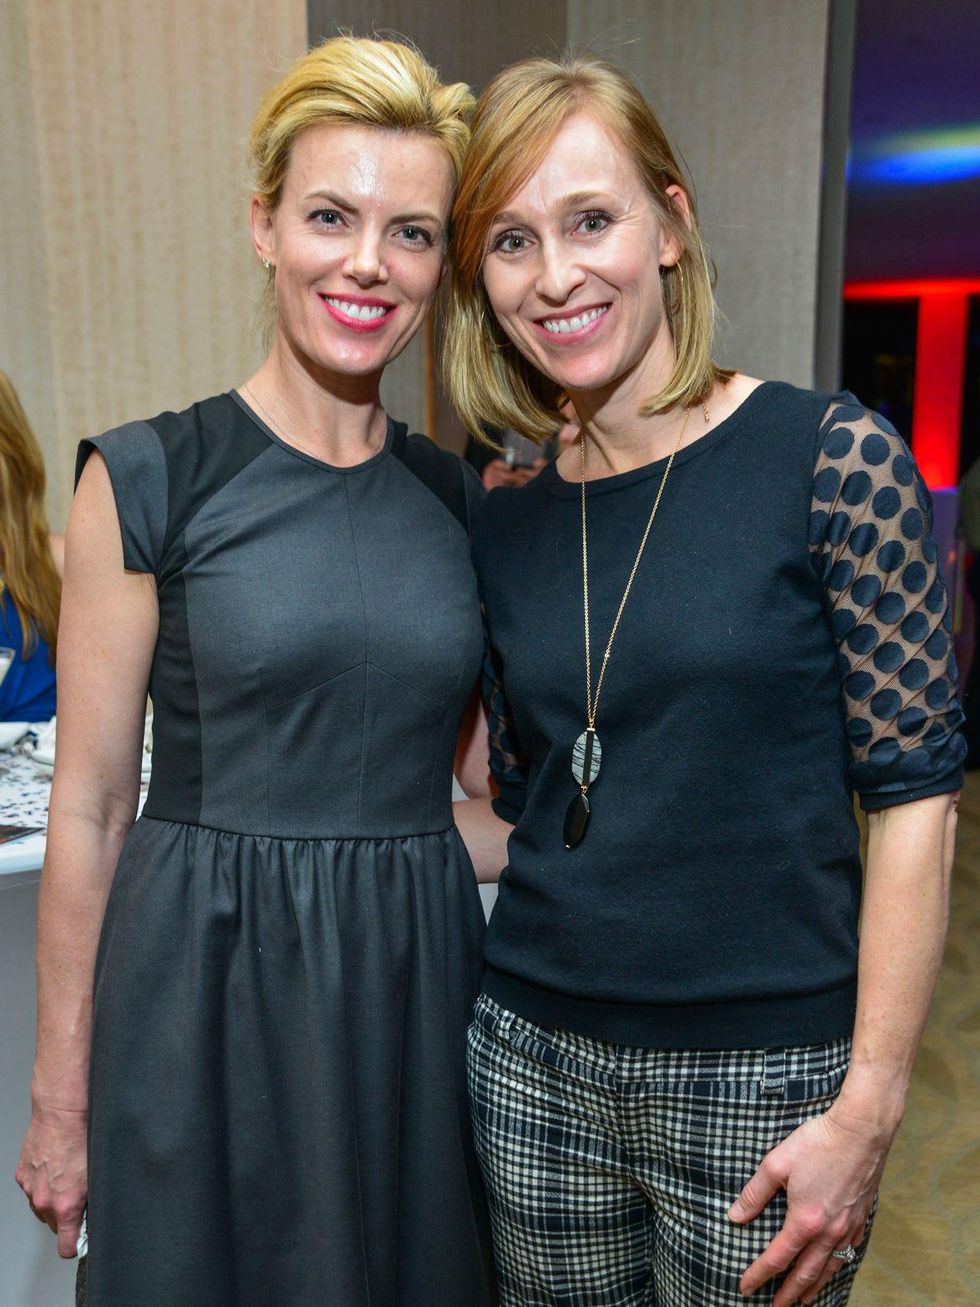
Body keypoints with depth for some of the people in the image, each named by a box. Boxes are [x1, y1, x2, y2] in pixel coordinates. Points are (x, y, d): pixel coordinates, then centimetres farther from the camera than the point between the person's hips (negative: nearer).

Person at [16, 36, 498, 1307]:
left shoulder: (465, 499, 4)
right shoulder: (149, 481, -8)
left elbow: (487, 762, 10)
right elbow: (90, 806, -6)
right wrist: (61, 1094, -1)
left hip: (416, 980, 4)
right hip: (206, 986, -3)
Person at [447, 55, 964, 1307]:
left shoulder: (833, 458, -11)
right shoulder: (508, 524, 3)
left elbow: (912, 794, -12)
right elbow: (529, 817, 9)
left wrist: (866, 1112, -14)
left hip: (759, 1083, -4)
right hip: (534, 1062, 4)